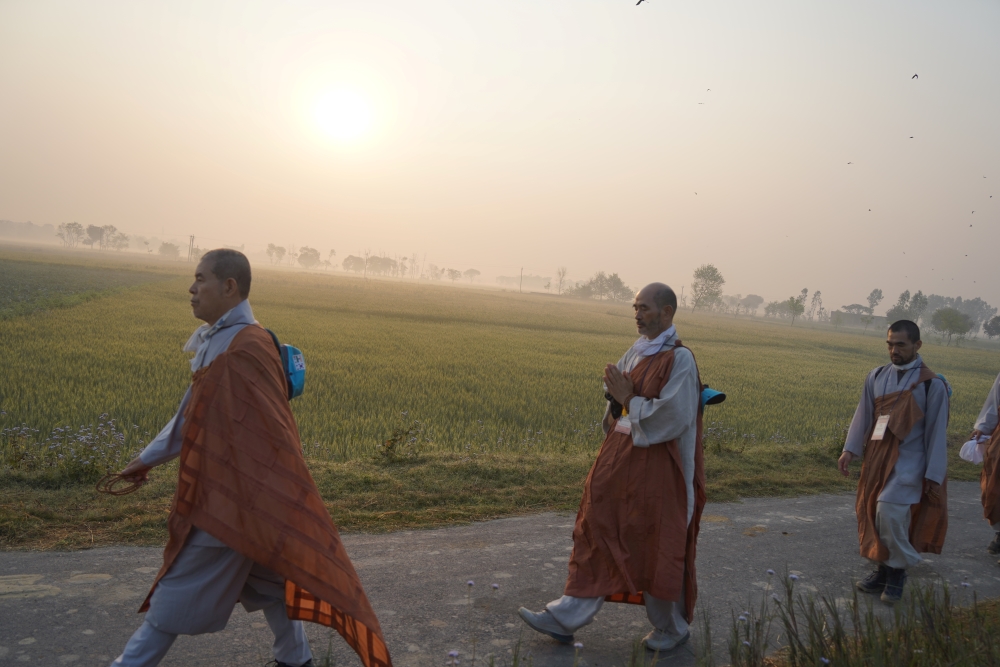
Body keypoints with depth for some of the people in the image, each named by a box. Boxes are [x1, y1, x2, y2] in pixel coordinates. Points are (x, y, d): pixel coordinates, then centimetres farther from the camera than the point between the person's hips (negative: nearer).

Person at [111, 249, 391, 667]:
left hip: (231, 497, -10)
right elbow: (192, 410, 19)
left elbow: (272, 434, -25)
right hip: (225, 489, 10)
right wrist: (149, 458, 23)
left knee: (177, 592, 7)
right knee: (266, 579, 20)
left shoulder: (245, 350, -23)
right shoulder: (217, 341, 9)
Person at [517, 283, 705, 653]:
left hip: (654, 469, -8)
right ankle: (565, 618, 14)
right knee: (596, 534, 7)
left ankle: (671, 628, 29)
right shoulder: (638, 351, 9)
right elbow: (617, 395, 20)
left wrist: (628, 400, -15)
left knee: (657, 550, 6)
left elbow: (672, 419, -21)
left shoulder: (679, 359, -15)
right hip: (620, 461, 8)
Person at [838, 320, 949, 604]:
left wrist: (934, 475, -6)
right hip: (877, 458, 5)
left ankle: (897, 571, 9)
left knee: (890, 514, -13)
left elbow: (937, 432, -6)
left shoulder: (931, 384, -9)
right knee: (873, 515, 8)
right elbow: (863, 415, 8)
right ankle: (883, 569, 25)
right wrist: (850, 450, -1)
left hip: (907, 463, -5)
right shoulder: (877, 376, 4)